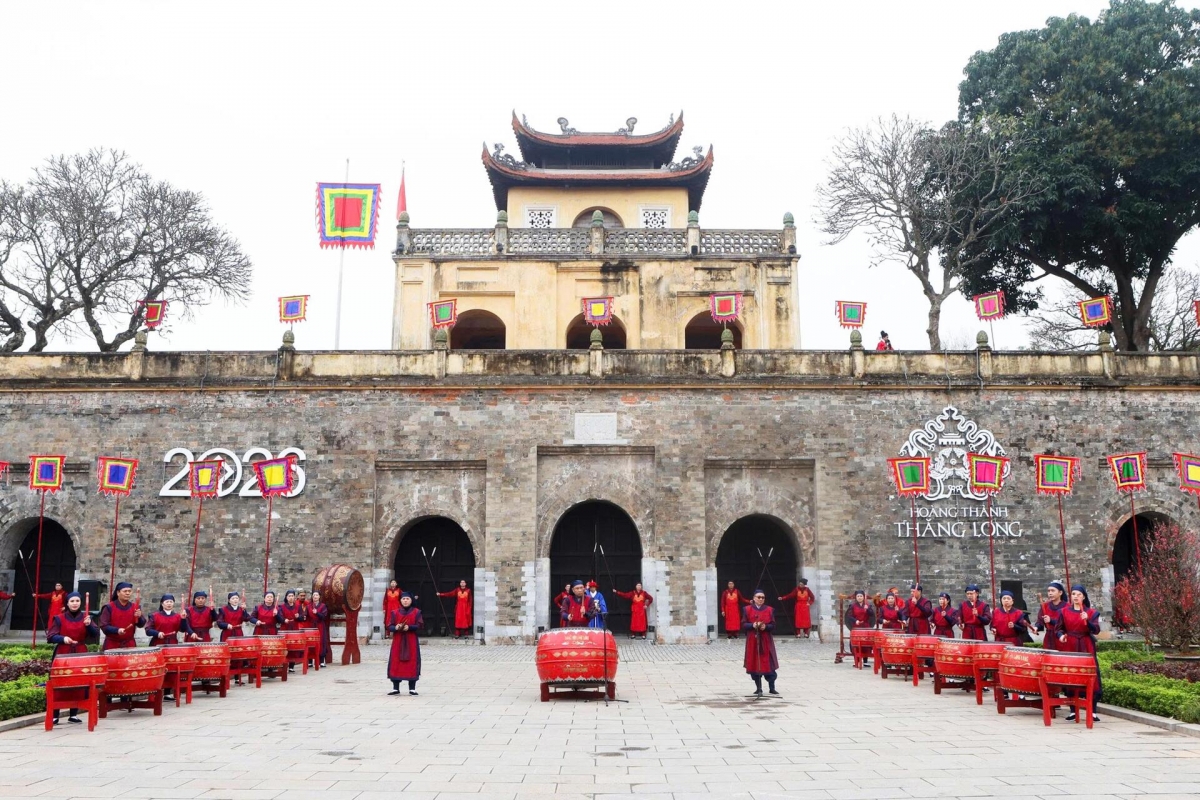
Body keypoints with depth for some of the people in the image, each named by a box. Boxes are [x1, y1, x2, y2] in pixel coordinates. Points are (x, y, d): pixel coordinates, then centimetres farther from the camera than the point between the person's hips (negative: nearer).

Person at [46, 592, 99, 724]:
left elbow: (96, 635, -1)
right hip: (62, 655, -2)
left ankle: (73, 714, 12)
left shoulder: (86, 617, 7)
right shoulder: (59, 618, 1)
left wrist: (89, 625, -18)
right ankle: (54, 715, 3)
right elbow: (50, 637, -4)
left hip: (81, 655, 2)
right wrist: (63, 638, -23)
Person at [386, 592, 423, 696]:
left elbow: (420, 625, -4)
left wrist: (409, 627, -20)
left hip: (411, 642, -1)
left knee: (412, 663, -3)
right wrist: (396, 627, -19)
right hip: (398, 641, 1)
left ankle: (412, 689, 2)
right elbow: (389, 626, 3)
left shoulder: (416, 612, 4)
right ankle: (395, 688, 7)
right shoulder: (395, 612, 8)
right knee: (396, 663, -1)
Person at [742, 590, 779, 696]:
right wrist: (752, 625, -18)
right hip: (753, 641, 0)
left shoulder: (770, 610, 6)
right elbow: (743, 625, 1)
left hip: (766, 641, 0)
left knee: (769, 664, -2)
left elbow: (773, 625, 3)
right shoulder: (747, 609, 3)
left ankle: (772, 688, 7)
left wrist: (765, 627, -17)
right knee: (754, 664, 1)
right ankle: (758, 688, 10)